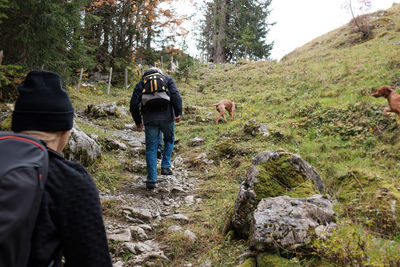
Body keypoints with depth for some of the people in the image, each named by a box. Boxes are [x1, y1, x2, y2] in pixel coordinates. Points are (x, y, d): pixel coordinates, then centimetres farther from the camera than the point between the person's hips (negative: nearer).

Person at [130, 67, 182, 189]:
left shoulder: (141, 82, 17)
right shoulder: (168, 79, 16)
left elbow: (134, 103, 8)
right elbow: (176, 96, -3)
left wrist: (137, 121, 15)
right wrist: (178, 113, -7)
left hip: (150, 119, 0)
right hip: (167, 117, 0)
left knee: (151, 148, 6)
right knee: (169, 140, 25)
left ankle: (151, 180, 5)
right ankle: (165, 166, 16)